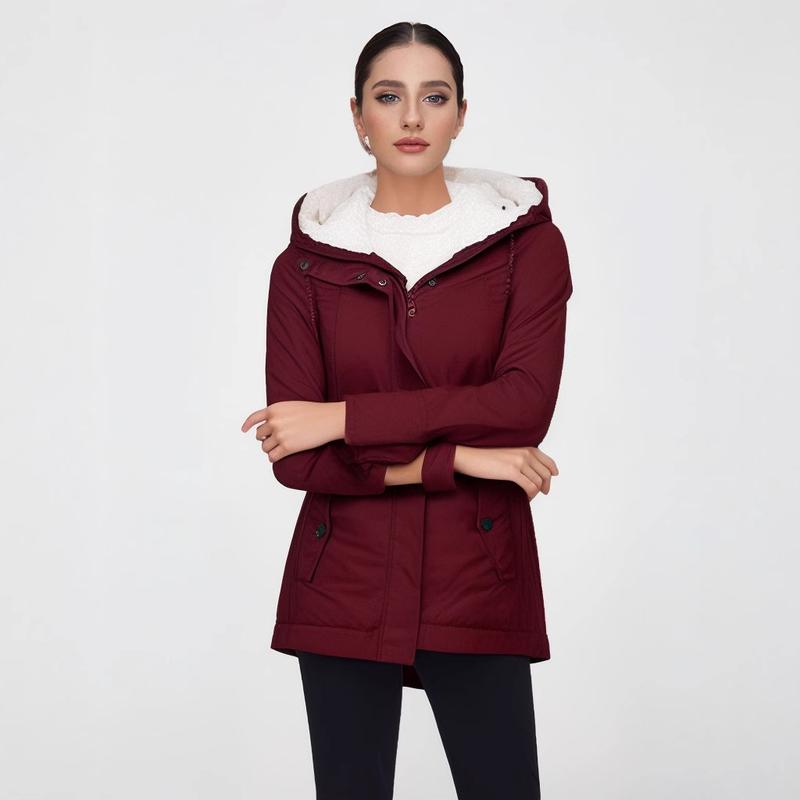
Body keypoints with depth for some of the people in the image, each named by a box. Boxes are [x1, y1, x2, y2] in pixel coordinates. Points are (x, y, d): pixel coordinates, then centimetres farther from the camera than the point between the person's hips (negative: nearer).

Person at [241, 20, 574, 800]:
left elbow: (525, 405, -14)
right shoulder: (308, 262, 1)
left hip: (478, 587, -1)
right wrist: (455, 458, -16)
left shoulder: (526, 241, 0)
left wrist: (344, 419, -15)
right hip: (345, 588, 1)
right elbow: (296, 458, -7)